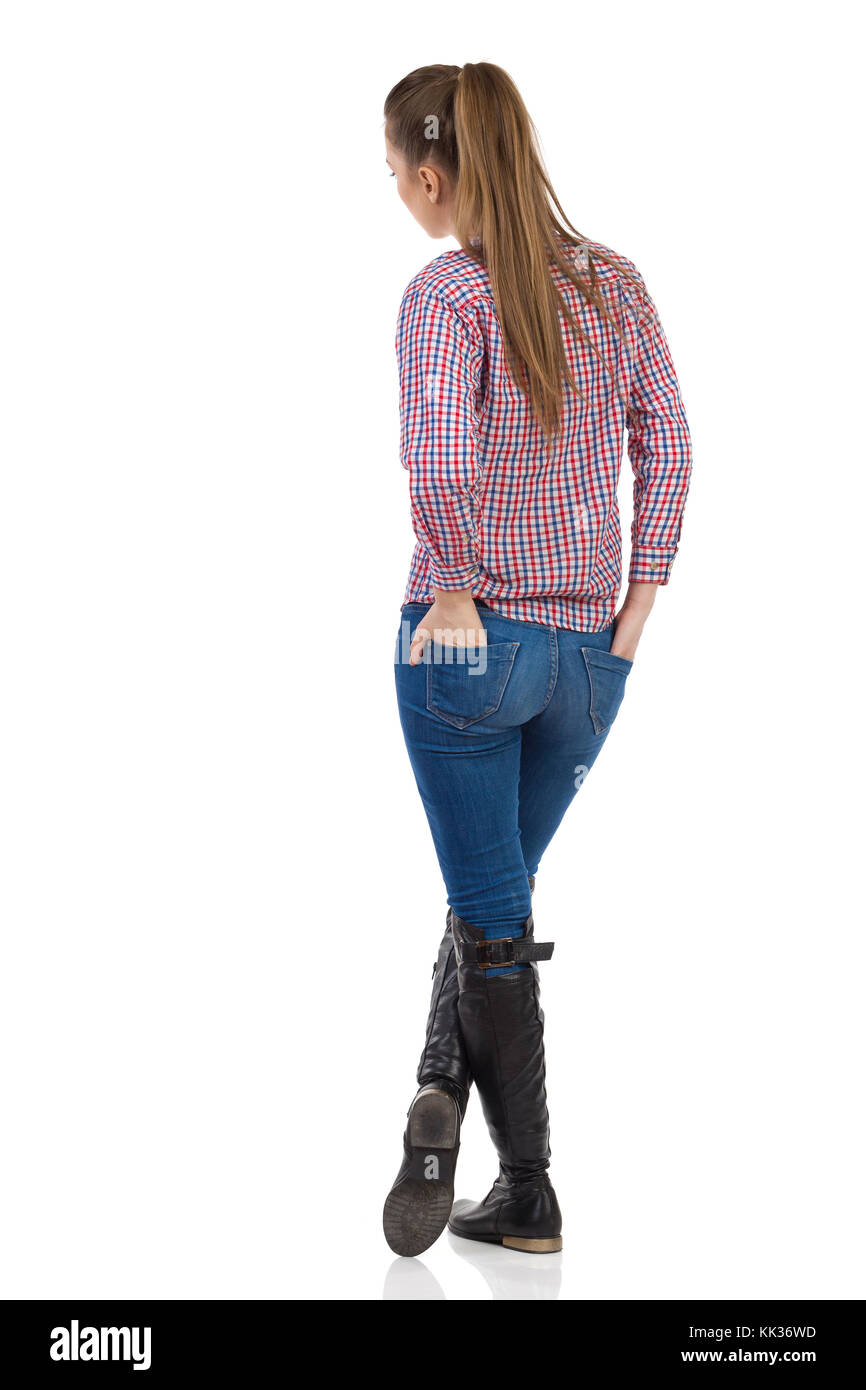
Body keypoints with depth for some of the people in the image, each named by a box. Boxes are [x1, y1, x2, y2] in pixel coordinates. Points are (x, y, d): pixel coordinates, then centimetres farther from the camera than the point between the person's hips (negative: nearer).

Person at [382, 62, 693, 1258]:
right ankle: (443, 1099, 11)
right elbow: (666, 444, 3)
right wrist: (635, 608, 5)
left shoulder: (447, 292, -12)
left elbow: (439, 456, -27)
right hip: (591, 654, 5)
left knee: (493, 915, 7)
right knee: (496, 893, 21)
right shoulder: (615, 282, 5)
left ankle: (529, 1195, 10)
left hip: (469, 640, -5)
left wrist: (456, 587, -13)